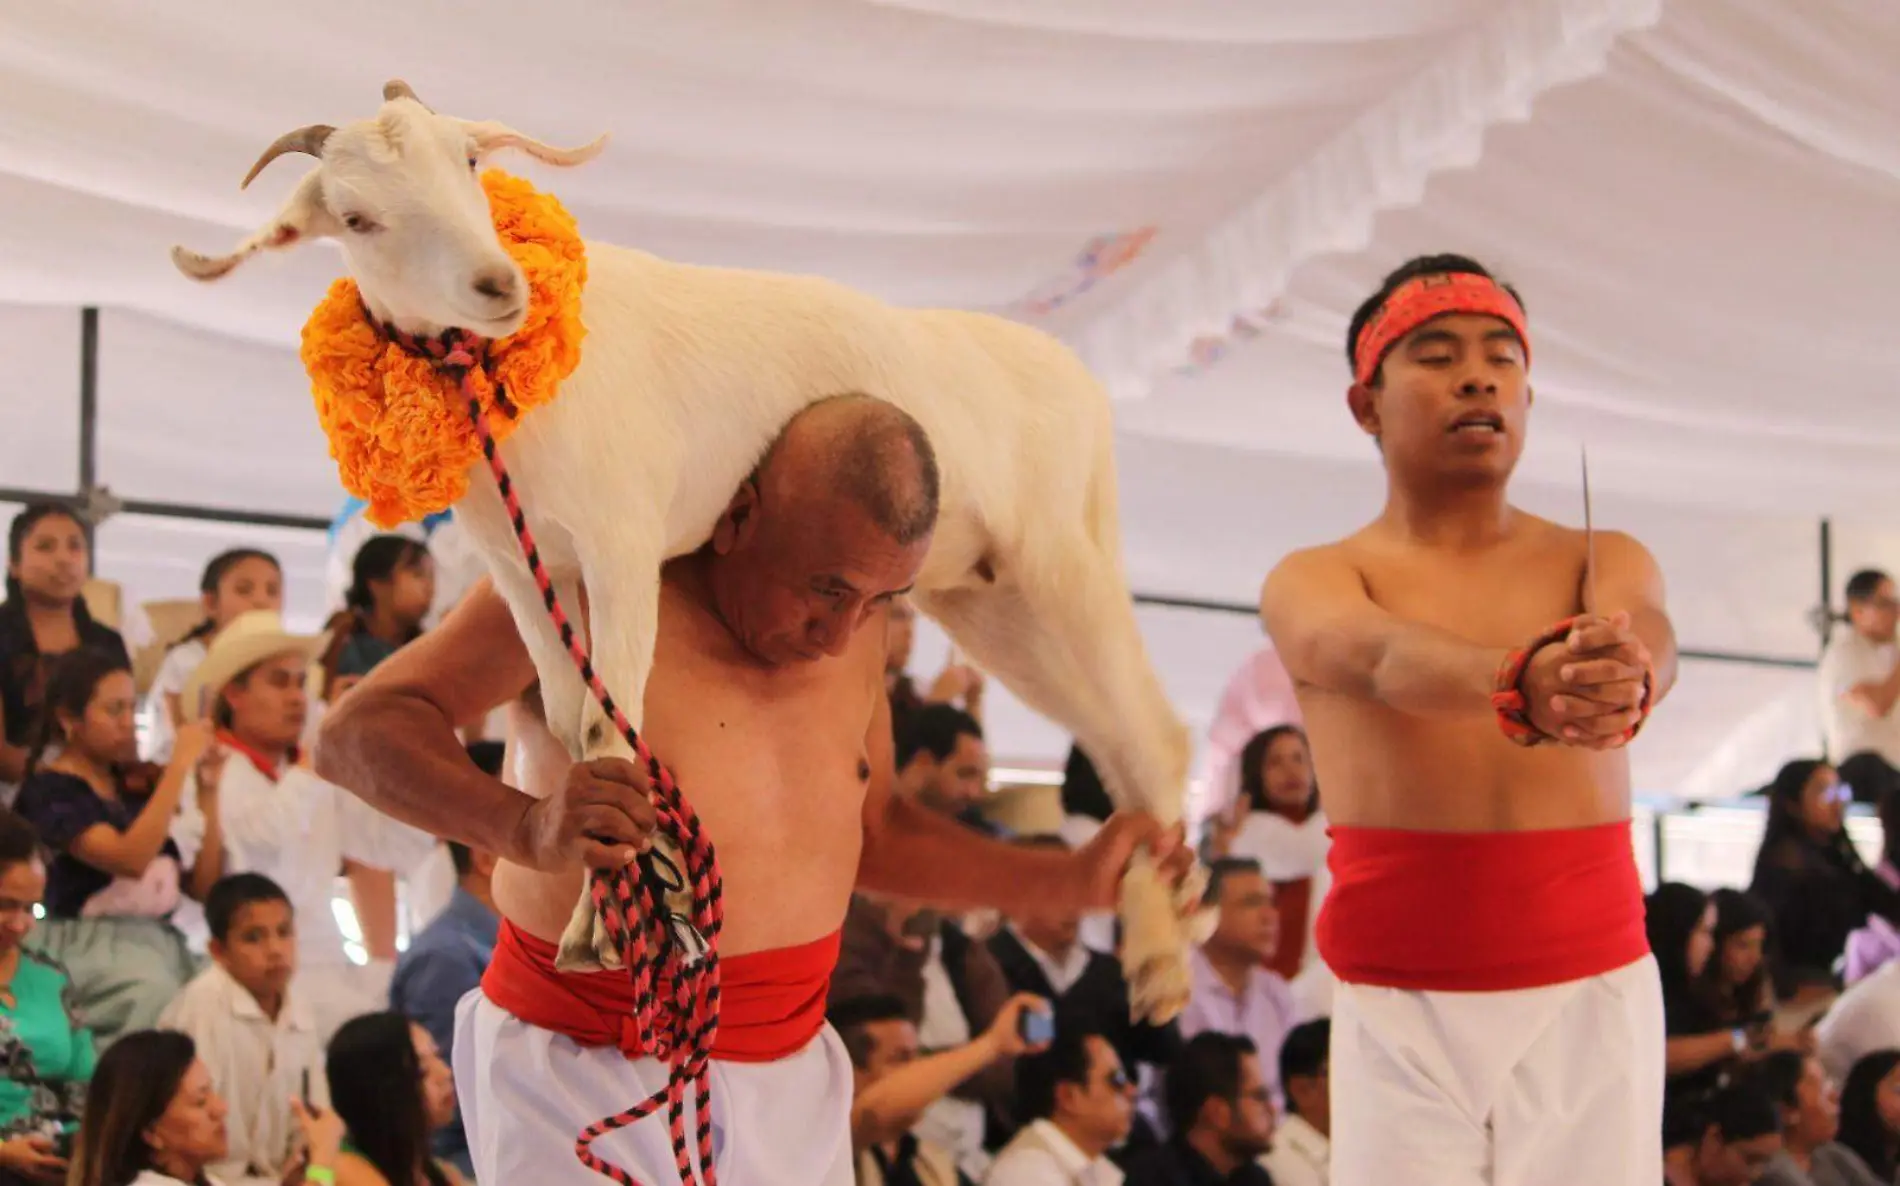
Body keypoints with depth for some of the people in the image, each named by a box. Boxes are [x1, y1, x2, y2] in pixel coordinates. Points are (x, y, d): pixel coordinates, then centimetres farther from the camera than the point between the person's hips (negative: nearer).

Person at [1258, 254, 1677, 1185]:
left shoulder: (1599, 562, 9)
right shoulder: (1313, 583, 3)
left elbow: (1645, 636, -14)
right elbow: (1384, 659, -20)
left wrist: (1626, 678, -40)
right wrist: (1521, 684, -42)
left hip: (1593, 1000, 1)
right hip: (1403, 1012, -1)